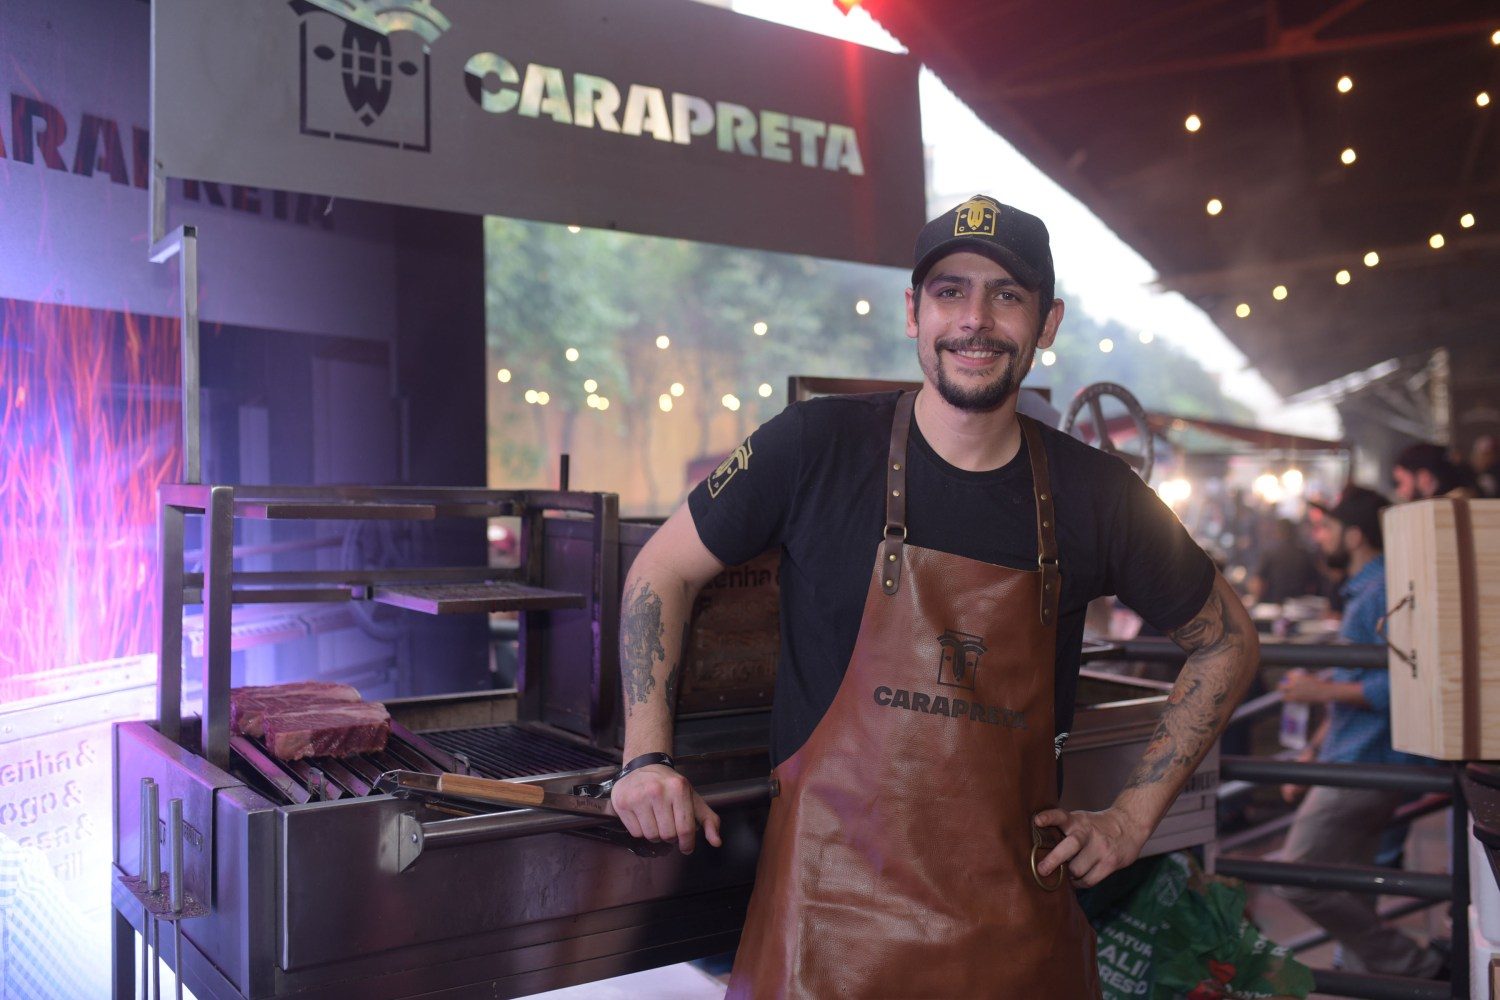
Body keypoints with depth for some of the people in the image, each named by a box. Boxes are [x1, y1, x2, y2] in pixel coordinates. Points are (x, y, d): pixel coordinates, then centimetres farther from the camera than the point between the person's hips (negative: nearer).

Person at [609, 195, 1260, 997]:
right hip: (834, 899, -2)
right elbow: (665, 569, 3)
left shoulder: (1094, 496, -2)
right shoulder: (815, 448, -8)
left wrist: (1134, 815, 6)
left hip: (1018, 918, 3)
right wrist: (647, 756, -5)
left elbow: (1225, 640, 12)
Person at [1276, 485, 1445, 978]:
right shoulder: (1362, 592, 18)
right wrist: (1315, 751, 24)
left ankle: (1414, 967, 1)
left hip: (1363, 767, -10)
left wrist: (1323, 691, -17)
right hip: (1355, 763, 10)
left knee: (1300, 881, -9)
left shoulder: (1385, 592, -15)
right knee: (1348, 891, 14)